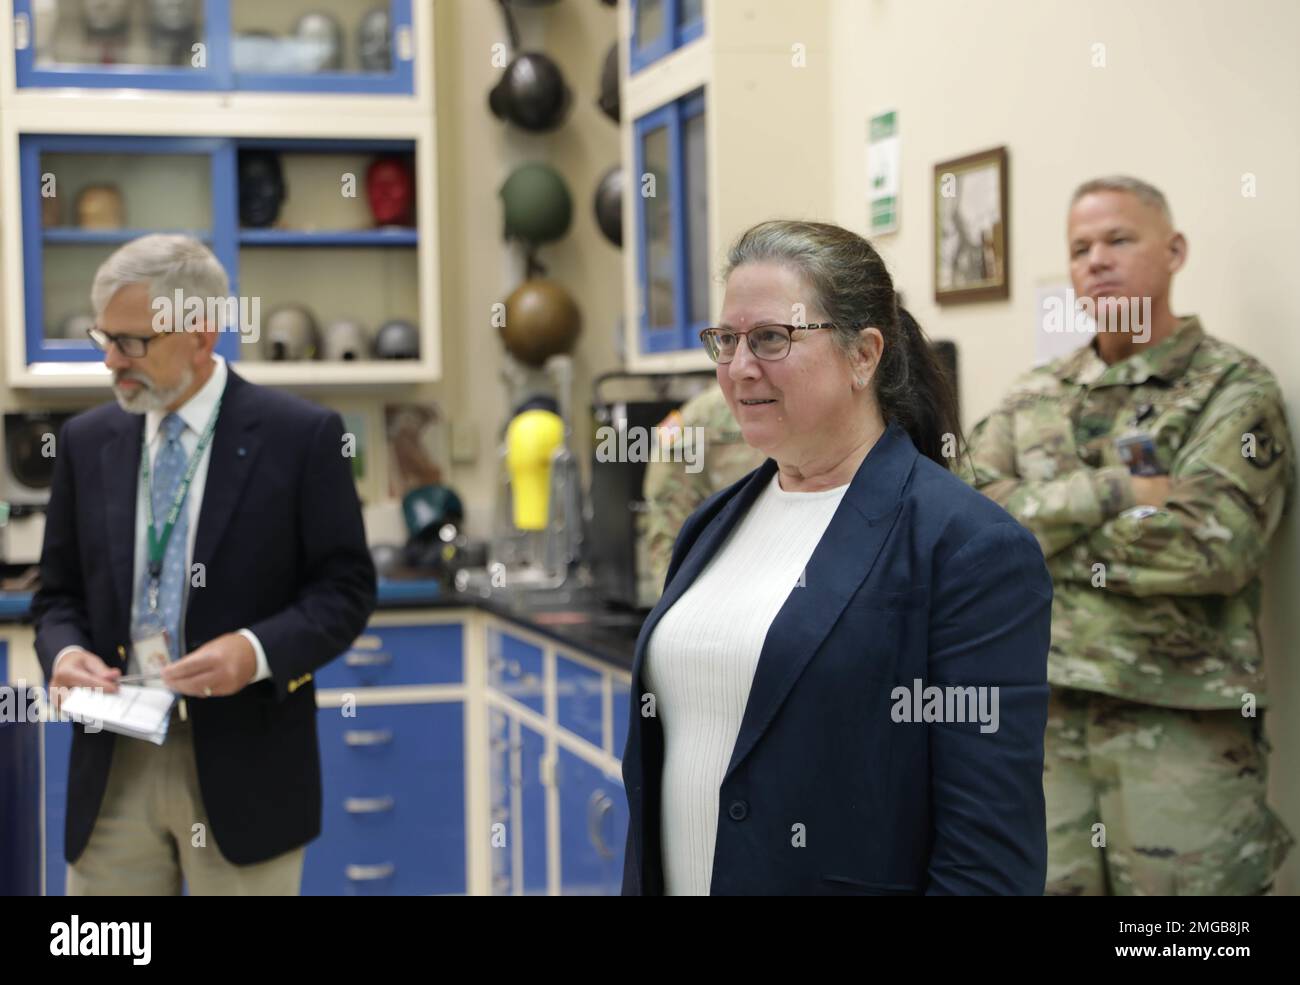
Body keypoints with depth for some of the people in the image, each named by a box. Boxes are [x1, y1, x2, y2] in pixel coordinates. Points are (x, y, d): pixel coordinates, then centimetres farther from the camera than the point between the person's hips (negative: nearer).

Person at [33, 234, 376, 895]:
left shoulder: (301, 437, -4)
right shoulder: (86, 441, 9)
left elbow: (346, 588, -3)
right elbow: (59, 592, 14)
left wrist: (258, 649, -20)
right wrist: (63, 652, -8)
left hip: (243, 763, -3)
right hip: (113, 761, 4)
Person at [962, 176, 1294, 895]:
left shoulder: (1234, 391, -1)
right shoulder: (1032, 399, 13)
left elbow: (1209, 542, -16)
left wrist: (1042, 529, -7)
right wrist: (1117, 492, -12)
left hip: (1182, 724, -4)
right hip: (1042, 717, 4)